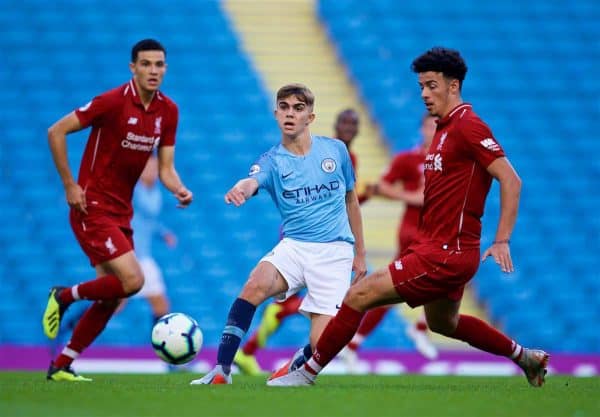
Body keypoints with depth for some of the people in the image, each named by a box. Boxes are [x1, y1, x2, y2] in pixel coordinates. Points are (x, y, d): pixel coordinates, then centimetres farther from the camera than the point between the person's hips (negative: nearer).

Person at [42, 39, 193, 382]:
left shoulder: (168, 111, 3)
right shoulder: (113, 102, -16)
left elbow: (166, 168, 8)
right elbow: (56, 132, -12)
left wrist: (179, 189, -14)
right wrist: (70, 185, -14)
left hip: (121, 212, 7)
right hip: (92, 208, -7)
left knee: (111, 298, 6)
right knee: (132, 280, -20)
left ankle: (62, 366, 17)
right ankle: (65, 296, 4)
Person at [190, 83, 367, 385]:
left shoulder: (335, 150, 5)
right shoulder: (272, 161, -1)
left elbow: (351, 200, 18)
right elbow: (252, 181, -26)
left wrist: (360, 253, 20)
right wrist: (240, 189, -52)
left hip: (335, 251, 0)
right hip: (293, 246, 0)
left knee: (320, 344, -12)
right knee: (256, 284, -32)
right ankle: (222, 370, -27)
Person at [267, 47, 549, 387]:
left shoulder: (467, 126, -16)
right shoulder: (445, 127, 13)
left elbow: (511, 180, -20)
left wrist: (502, 241, -24)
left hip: (445, 254, -11)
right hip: (440, 248, 11)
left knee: (359, 295, -12)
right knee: (443, 323, 30)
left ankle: (308, 372, -3)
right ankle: (526, 357, 41)